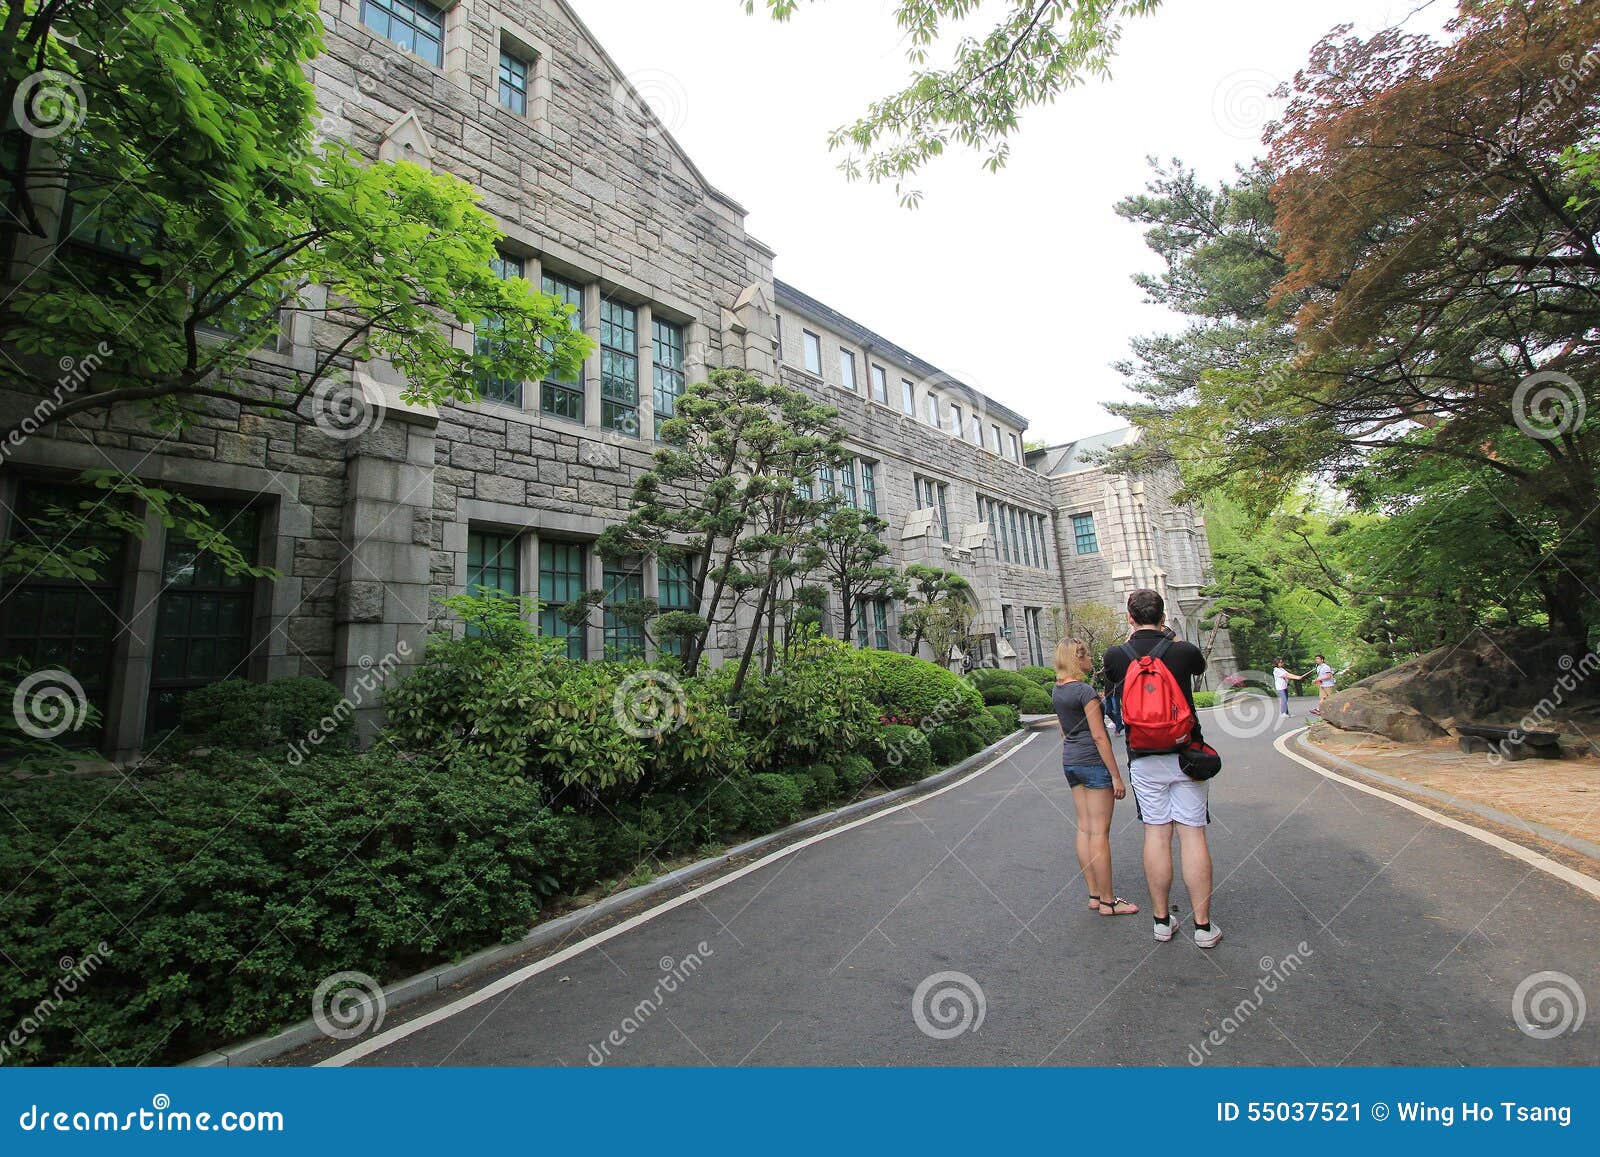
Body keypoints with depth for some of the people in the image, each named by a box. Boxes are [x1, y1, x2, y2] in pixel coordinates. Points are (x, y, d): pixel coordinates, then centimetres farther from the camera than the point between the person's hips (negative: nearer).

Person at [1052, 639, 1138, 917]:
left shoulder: (1056, 691, 9)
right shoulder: (1086, 691, -16)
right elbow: (1099, 737, -17)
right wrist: (1117, 777, -13)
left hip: (1070, 760, 8)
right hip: (1093, 761, -8)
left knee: (1084, 829, 12)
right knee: (1099, 833, -1)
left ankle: (1094, 895, 20)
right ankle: (1108, 901, 8)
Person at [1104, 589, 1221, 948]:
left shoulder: (1116, 656, -6)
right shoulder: (1184, 651, -6)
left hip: (1144, 759, 0)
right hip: (1185, 754, 0)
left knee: (1156, 834, 7)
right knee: (1192, 835, 4)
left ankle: (1162, 919, 16)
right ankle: (1203, 925, 11)